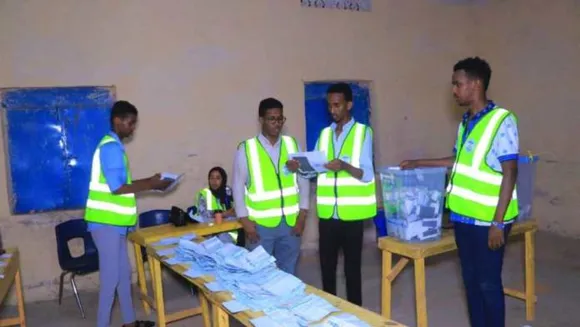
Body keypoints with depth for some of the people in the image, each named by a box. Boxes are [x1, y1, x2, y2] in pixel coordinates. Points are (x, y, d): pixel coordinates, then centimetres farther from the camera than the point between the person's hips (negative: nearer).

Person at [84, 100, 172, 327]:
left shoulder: (114, 146, 15)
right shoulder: (110, 147, -17)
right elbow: (116, 188, -23)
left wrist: (148, 181, 10)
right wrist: (151, 185, -16)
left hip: (114, 221, 10)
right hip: (106, 222, -10)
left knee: (123, 273, 16)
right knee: (111, 277, -3)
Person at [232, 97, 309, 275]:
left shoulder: (292, 144, 4)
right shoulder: (246, 148, -4)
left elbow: (303, 180, 6)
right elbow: (238, 186, -2)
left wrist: (302, 215, 1)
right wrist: (245, 220, -6)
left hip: (290, 222, 3)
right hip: (260, 224, -2)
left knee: (288, 273, 15)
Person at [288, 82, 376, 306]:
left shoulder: (363, 132, -3)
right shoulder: (324, 134, 11)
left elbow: (367, 175, -10)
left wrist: (345, 166, -28)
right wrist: (299, 167, -11)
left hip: (352, 213, -4)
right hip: (327, 212, 4)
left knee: (352, 267, 7)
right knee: (326, 265, 12)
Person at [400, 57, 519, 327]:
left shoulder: (502, 121, -13)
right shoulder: (466, 121, 10)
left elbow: (509, 174, -16)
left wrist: (498, 223, -18)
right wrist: (420, 163, 22)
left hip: (487, 220, -7)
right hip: (463, 216, 7)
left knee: (488, 283, 5)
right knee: (471, 280, 16)